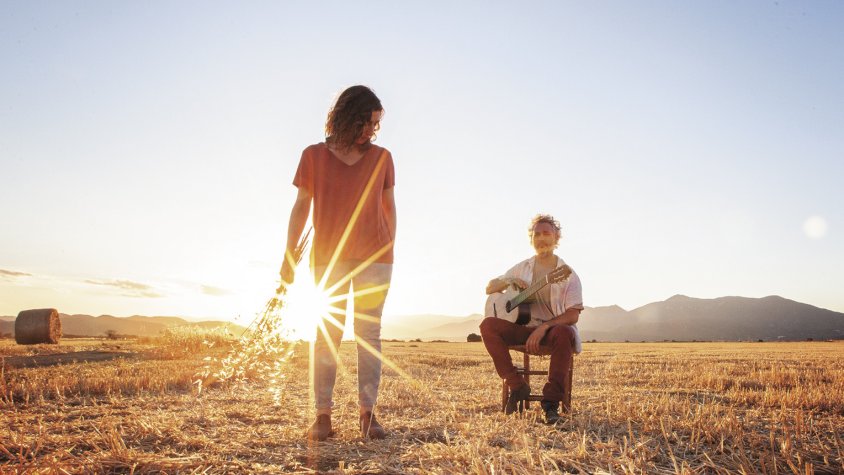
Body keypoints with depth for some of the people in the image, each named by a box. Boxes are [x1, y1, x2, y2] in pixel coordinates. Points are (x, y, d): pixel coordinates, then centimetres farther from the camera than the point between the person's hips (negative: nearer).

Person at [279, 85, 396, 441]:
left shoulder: (381, 158, 8)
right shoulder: (314, 156, 5)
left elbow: (389, 207, 11)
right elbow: (301, 207, 5)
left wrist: (390, 250, 5)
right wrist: (289, 256, 0)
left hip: (374, 258, 1)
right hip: (328, 257, 0)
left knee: (369, 333, 1)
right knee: (326, 333, 0)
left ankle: (368, 413, 6)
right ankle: (323, 415, 4)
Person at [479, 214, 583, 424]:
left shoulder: (567, 274, 1)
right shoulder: (522, 268, 12)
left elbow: (573, 315, -8)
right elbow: (489, 289, 17)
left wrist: (544, 327, -24)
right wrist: (508, 281, -5)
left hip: (553, 329, -3)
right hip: (523, 329, 3)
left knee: (564, 333, -39)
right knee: (488, 324, -23)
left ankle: (551, 402, -30)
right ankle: (517, 385, -16)